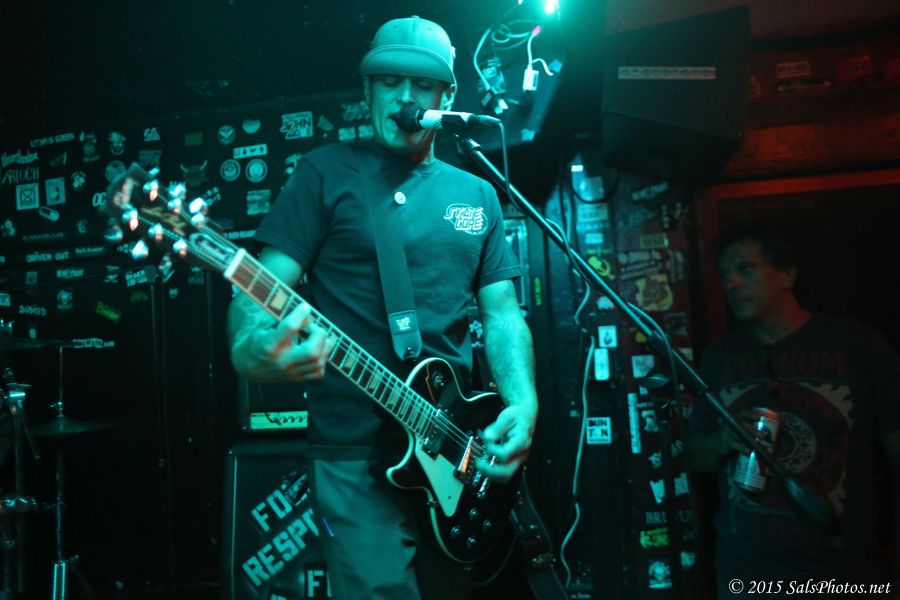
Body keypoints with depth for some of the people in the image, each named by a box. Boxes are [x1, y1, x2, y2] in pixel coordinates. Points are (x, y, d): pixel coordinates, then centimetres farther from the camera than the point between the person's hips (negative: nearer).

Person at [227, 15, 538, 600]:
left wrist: (524, 404, -6)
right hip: (359, 459, -5)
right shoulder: (328, 172, -1)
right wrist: (255, 349, -31)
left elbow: (503, 311, 11)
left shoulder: (477, 194, 12)